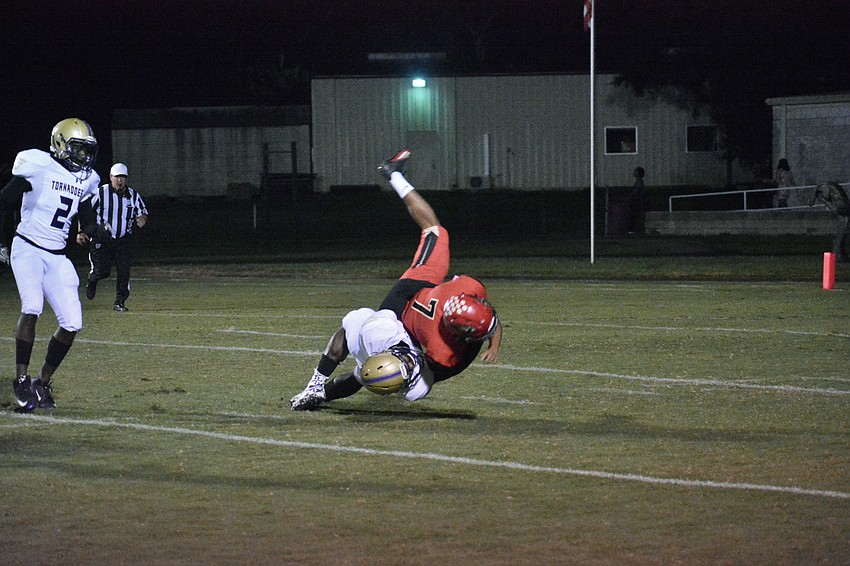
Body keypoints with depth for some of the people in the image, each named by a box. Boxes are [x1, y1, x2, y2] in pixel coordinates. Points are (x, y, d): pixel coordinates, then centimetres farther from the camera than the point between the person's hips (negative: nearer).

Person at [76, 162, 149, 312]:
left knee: (124, 272, -6)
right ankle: (92, 280, 28)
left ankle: (120, 302, 7)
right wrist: (81, 232, -11)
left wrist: (142, 218, -11)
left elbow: (143, 212, 14)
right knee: (102, 271, -9)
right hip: (102, 239, -3)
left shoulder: (133, 195, 5)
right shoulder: (100, 193, -6)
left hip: (124, 239, 3)